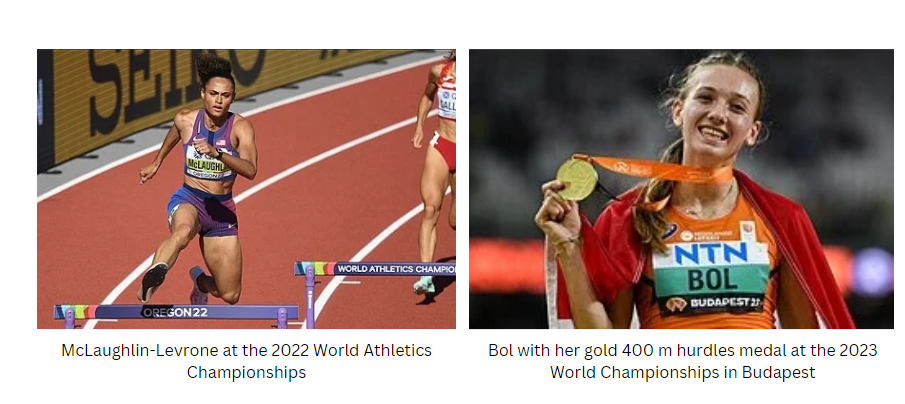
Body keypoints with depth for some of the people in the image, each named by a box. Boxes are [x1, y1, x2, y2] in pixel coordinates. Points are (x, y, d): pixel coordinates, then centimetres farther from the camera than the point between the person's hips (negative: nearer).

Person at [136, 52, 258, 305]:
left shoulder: (241, 127, -11)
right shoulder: (185, 120, -5)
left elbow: (251, 170, -27)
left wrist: (217, 153, -42)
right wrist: (156, 163, 35)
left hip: (222, 208, 1)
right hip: (188, 199, -1)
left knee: (230, 296, 6)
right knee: (183, 232, -42)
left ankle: (200, 281, 39)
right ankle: (153, 275, -64)